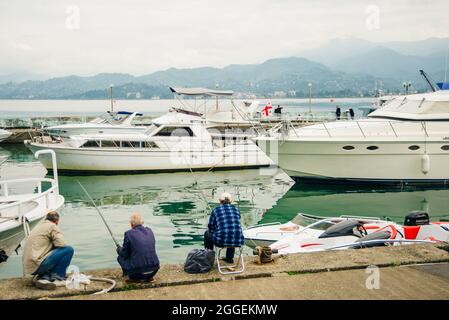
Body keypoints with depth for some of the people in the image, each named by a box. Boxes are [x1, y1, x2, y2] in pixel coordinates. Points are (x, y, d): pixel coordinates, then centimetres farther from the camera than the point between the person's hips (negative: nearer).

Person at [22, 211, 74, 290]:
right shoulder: (52, 226, -2)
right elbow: (62, 244, -13)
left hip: (29, 267, 9)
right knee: (69, 250, -7)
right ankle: (58, 277, 2)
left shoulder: (39, 225, 23)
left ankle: (44, 277, 5)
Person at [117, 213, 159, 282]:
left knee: (120, 257, 19)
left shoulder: (129, 233, -7)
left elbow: (124, 254, 1)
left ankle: (134, 277, 8)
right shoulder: (149, 231, 10)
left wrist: (119, 249, 25)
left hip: (138, 271, -5)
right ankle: (149, 277, 20)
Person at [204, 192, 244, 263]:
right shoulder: (236, 210, 13)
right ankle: (230, 258, 49)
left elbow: (210, 227, 13)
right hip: (237, 242, 3)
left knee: (207, 233, 29)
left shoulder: (216, 210, 4)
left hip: (221, 241, -3)